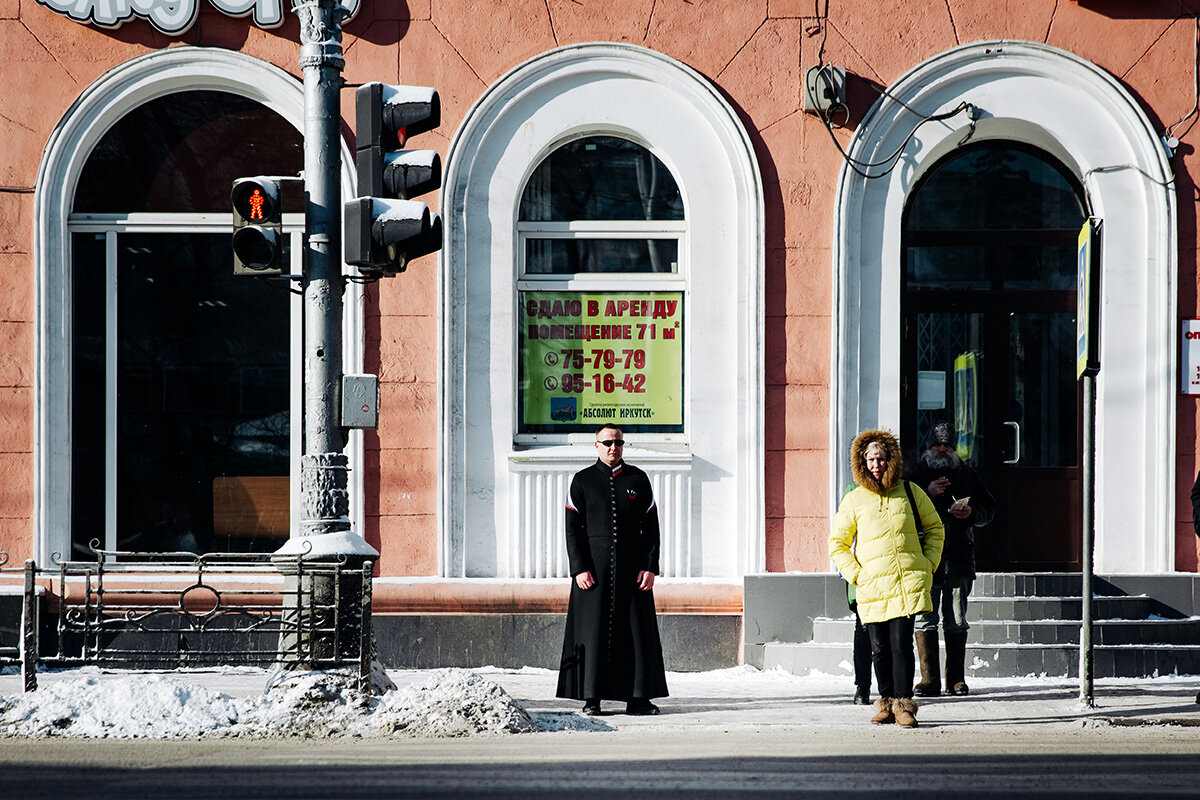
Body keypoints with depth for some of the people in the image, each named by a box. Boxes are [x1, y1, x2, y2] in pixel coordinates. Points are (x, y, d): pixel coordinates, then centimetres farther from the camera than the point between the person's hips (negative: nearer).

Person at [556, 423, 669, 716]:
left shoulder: (638, 479, 8)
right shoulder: (582, 481, 4)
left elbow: (651, 527, 7)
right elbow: (573, 528, 1)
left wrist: (650, 567, -3)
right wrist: (579, 569, -10)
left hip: (632, 568, 2)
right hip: (594, 566, -2)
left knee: (637, 630, 0)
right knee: (592, 630, -3)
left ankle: (638, 697, 5)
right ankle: (591, 698, 2)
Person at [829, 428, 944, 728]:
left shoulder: (909, 492, 8)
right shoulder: (853, 501, 6)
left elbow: (934, 527, 20)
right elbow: (837, 544, 13)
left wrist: (929, 563, 8)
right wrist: (855, 574, 1)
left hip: (909, 580, -1)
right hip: (872, 585, 1)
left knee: (901, 643, -10)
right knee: (879, 648, 4)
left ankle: (904, 704, -7)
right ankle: (886, 701, 19)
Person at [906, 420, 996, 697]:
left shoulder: (967, 475, 15)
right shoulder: (916, 474, 11)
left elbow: (989, 509, 18)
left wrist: (971, 513, -3)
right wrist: (928, 493, -10)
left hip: (959, 555, 1)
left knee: (956, 620, 3)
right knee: (924, 617, -7)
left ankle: (956, 679, 8)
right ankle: (929, 679, -4)